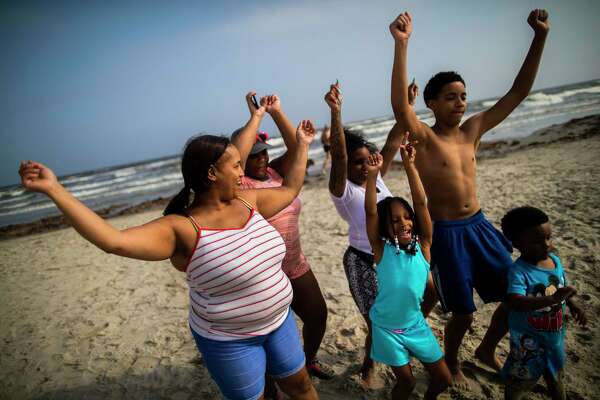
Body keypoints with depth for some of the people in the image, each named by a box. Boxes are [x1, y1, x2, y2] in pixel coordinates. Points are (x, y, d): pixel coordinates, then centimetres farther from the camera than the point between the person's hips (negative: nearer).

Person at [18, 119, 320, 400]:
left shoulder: (248, 201, -5)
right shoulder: (183, 229, -26)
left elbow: (289, 190, 10)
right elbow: (114, 241, -38)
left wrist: (301, 145, 15)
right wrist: (54, 190, -40)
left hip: (279, 321, 6)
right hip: (229, 340, -6)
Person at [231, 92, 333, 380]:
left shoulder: (276, 172, 3)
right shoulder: (238, 185, -14)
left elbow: (296, 147, -8)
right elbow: (234, 156, -33)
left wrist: (277, 112, -16)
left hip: (296, 267, 6)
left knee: (318, 314, 20)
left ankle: (309, 360, 49)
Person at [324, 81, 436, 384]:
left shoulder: (377, 177, 3)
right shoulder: (343, 190, -16)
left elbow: (393, 141, 2)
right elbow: (338, 156, -32)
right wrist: (336, 112, -43)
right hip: (363, 262, -7)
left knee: (430, 293, 16)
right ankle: (367, 367, 34)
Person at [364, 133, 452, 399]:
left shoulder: (422, 245, -11)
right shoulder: (382, 250, -15)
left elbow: (420, 202, -21)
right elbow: (370, 212, -28)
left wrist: (409, 164, -26)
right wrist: (372, 174, -36)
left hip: (416, 324, 3)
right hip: (386, 327, -3)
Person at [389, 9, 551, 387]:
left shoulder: (472, 130, 4)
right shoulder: (423, 137, -11)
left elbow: (518, 93, 7)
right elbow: (400, 106, -31)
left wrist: (540, 36, 2)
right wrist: (401, 44, -38)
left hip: (480, 226, 6)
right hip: (446, 234, -6)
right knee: (463, 313, 5)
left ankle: (487, 350, 40)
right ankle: (451, 361, 38)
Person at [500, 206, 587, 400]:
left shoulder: (555, 260, -7)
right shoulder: (519, 271, -29)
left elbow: (563, 287, 12)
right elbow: (515, 302, -43)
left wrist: (572, 304, -2)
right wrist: (551, 299, -48)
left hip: (555, 333, 7)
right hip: (528, 338, -6)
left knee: (555, 373, 31)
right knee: (520, 380, 13)